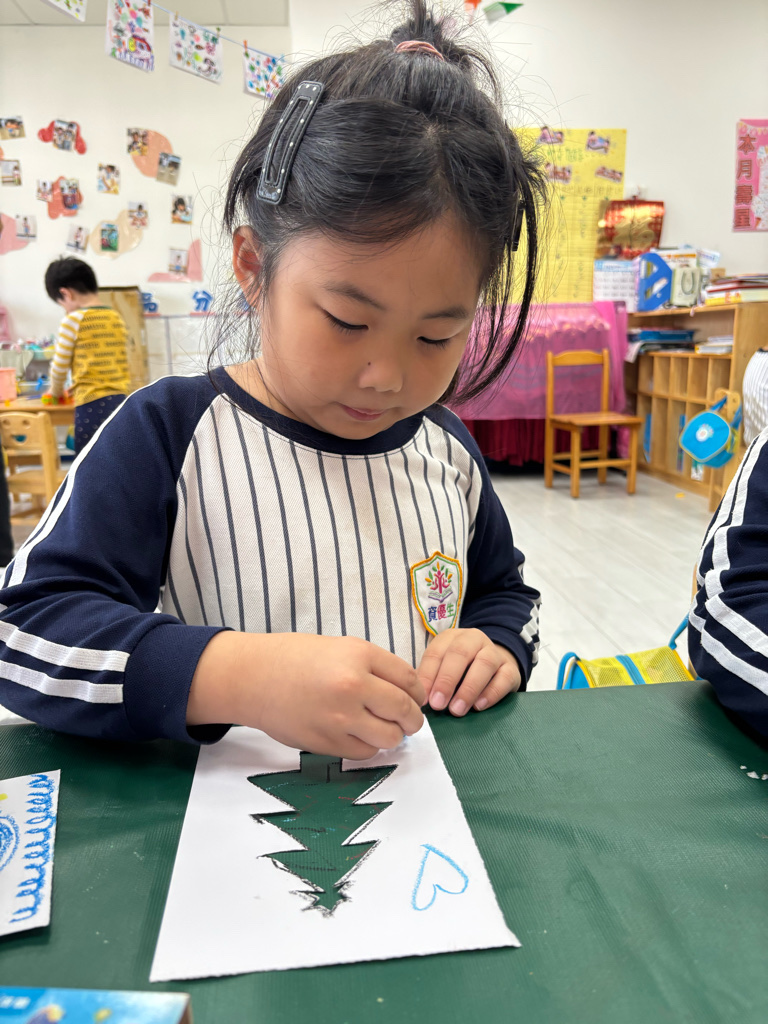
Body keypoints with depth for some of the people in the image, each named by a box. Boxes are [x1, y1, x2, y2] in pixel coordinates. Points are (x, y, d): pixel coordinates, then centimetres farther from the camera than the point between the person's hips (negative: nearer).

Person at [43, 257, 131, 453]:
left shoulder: (73, 321, -6)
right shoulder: (117, 318, 10)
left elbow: (60, 366, 2)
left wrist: (55, 391, 21)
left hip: (92, 405, -6)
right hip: (121, 400, 6)